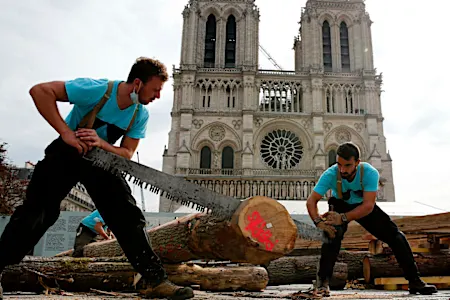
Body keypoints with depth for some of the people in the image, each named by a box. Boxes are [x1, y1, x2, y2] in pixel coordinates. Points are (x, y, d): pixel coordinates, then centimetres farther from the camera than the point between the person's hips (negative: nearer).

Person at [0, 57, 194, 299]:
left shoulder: (141, 115, -12)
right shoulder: (96, 89, -28)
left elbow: (127, 154, -9)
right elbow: (40, 91, -27)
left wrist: (101, 143, -31)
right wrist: (65, 132, -35)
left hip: (102, 159, 4)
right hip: (66, 154, -3)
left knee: (129, 217, -8)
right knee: (35, 213, -9)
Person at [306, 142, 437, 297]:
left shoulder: (370, 173, -33)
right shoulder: (330, 174, -33)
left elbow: (368, 205, -38)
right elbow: (311, 201, -35)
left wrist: (343, 218, -48)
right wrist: (318, 222, -52)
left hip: (364, 207, 2)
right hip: (340, 205, -2)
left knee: (395, 235, -4)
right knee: (333, 232, -31)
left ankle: (415, 281, 11)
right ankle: (322, 281, -25)